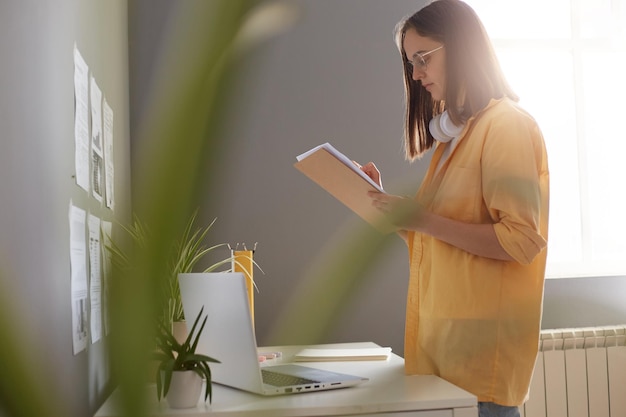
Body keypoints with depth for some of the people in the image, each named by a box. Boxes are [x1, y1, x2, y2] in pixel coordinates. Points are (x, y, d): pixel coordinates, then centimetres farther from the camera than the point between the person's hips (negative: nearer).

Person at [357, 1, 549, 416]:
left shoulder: (508, 124, -8)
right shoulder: (453, 133, 16)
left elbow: (522, 240, -17)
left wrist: (422, 219, -20)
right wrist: (385, 200, 4)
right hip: (441, 328, 7)